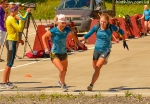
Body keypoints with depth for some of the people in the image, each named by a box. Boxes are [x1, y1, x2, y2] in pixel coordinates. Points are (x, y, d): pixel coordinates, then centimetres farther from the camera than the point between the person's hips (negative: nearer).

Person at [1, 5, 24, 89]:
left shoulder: (10, 18, 15)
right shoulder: (11, 19, -16)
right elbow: (19, 29, -22)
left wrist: (19, 39, 17)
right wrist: (21, 20, -13)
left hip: (11, 41, 10)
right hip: (12, 42, -10)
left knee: (10, 63, 13)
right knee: (9, 63, -9)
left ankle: (7, 82, 18)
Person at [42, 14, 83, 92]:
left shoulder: (67, 30, -11)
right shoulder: (53, 31, -22)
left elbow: (72, 35, 13)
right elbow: (43, 37, -7)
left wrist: (78, 42, 18)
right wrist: (46, 48, -12)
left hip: (63, 53, 5)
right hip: (55, 54, -5)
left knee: (65, 70, 18)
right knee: (61, 70, -17)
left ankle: (61, 82, 48)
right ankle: (63, 84, 8)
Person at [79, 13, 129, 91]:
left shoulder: (111, 27, -14)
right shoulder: (96, 27, -10)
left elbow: (121, 31, 2)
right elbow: (87, 35, -3)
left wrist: (124, 41, 12)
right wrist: (79, 40, -16)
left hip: (106, 50, -4)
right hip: (97, 49, 4)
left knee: (97, 68, -18)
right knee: (95, 67, 20)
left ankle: (91, 85, -14)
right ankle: (103, 61, 55)